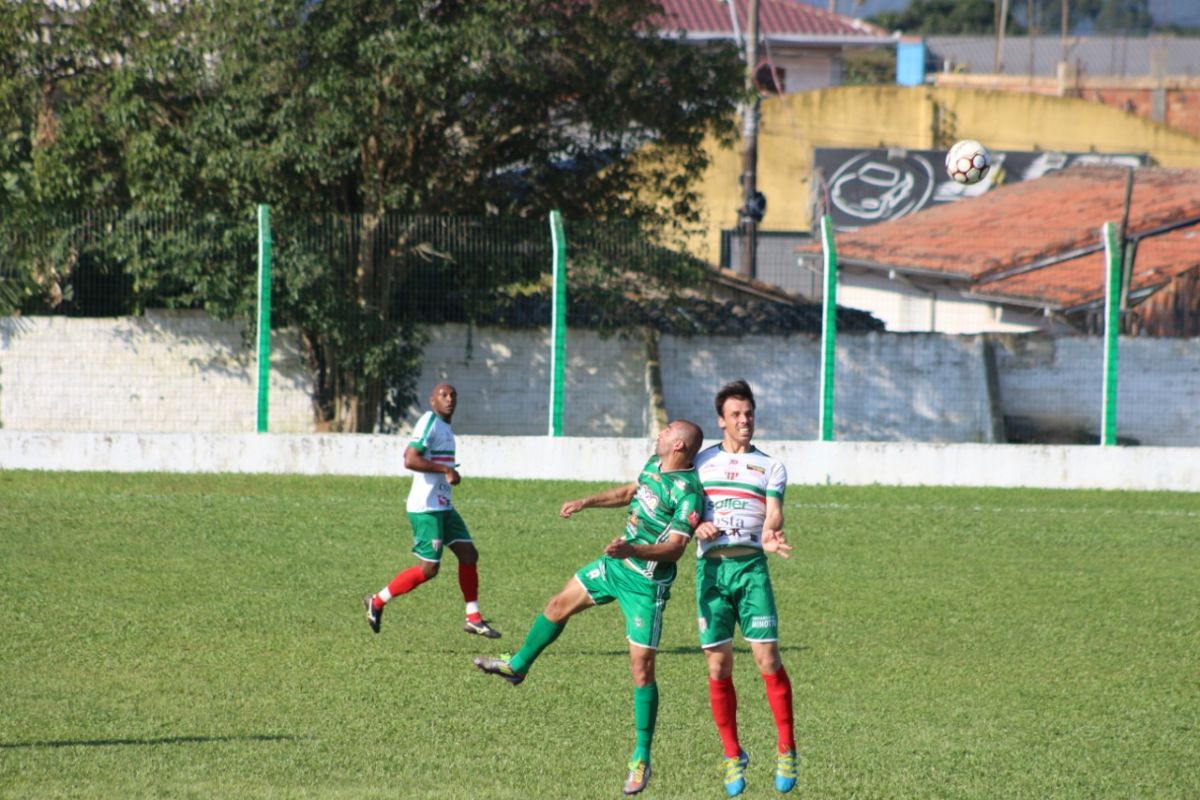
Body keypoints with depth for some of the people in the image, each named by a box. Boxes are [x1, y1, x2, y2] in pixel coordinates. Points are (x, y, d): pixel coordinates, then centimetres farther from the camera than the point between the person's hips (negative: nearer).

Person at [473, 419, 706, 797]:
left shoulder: (688, 492, -26)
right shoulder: (654, 465, 1)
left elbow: (675, 548, -29)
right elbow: (630, 492, 22)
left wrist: (633, 550, -42)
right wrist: (586, 503, 15)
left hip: (646, 584, -9)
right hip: (617, 565, 9)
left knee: (642, 668, -7)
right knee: (559, 605, 21)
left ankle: (641, 760, 1)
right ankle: (518, 666, 47)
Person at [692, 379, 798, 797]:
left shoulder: (769, 467, 12)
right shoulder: (700, 461, 14)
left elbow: (774, 514, -1)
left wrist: (771, 535, -24)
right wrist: (696, 527, -8)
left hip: (751, 566, -1)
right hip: (711, 567, 1)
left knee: (767, 658, -10)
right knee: (718, 666, -1)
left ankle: (786, 751, -1)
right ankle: (732, 756, 11)